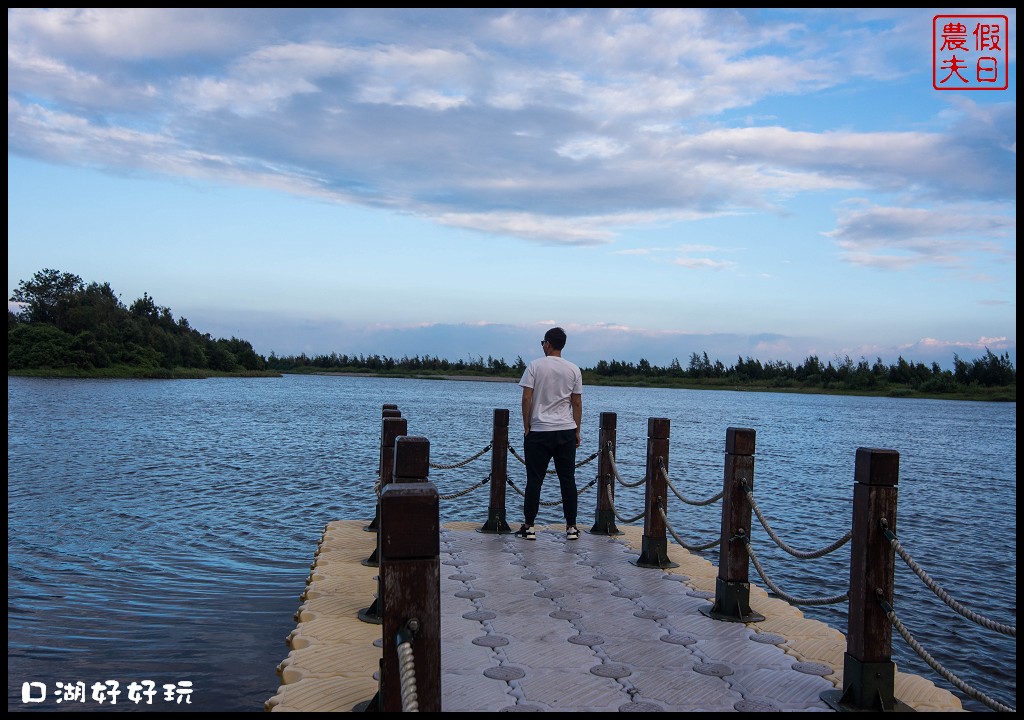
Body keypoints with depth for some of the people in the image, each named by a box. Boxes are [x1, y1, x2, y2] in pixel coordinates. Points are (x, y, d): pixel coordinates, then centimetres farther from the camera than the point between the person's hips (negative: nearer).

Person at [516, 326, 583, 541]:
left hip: (539, 432, -2)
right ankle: (571, 527, 11)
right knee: (568, 480, 8)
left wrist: (526, 427, 1)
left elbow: (527, 398, -8)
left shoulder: (535, 366, -5)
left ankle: (529, 526, 6)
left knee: (534, 480, 3)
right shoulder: (574, 370, 4)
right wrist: (577, 431, 13)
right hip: (566, 432, 3)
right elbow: (577, 403, 5)